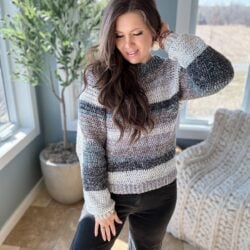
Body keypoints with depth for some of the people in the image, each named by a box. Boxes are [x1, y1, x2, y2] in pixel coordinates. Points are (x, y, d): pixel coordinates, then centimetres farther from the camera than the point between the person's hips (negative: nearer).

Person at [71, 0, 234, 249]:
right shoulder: (99, 77, -15)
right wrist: (100, 204, -12)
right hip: (112, 192, -2)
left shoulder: (172, 73, -8)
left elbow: (219, 74, -27)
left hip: (159, 192, 3)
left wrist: (171, 39, -18)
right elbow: (89, 146, -15)